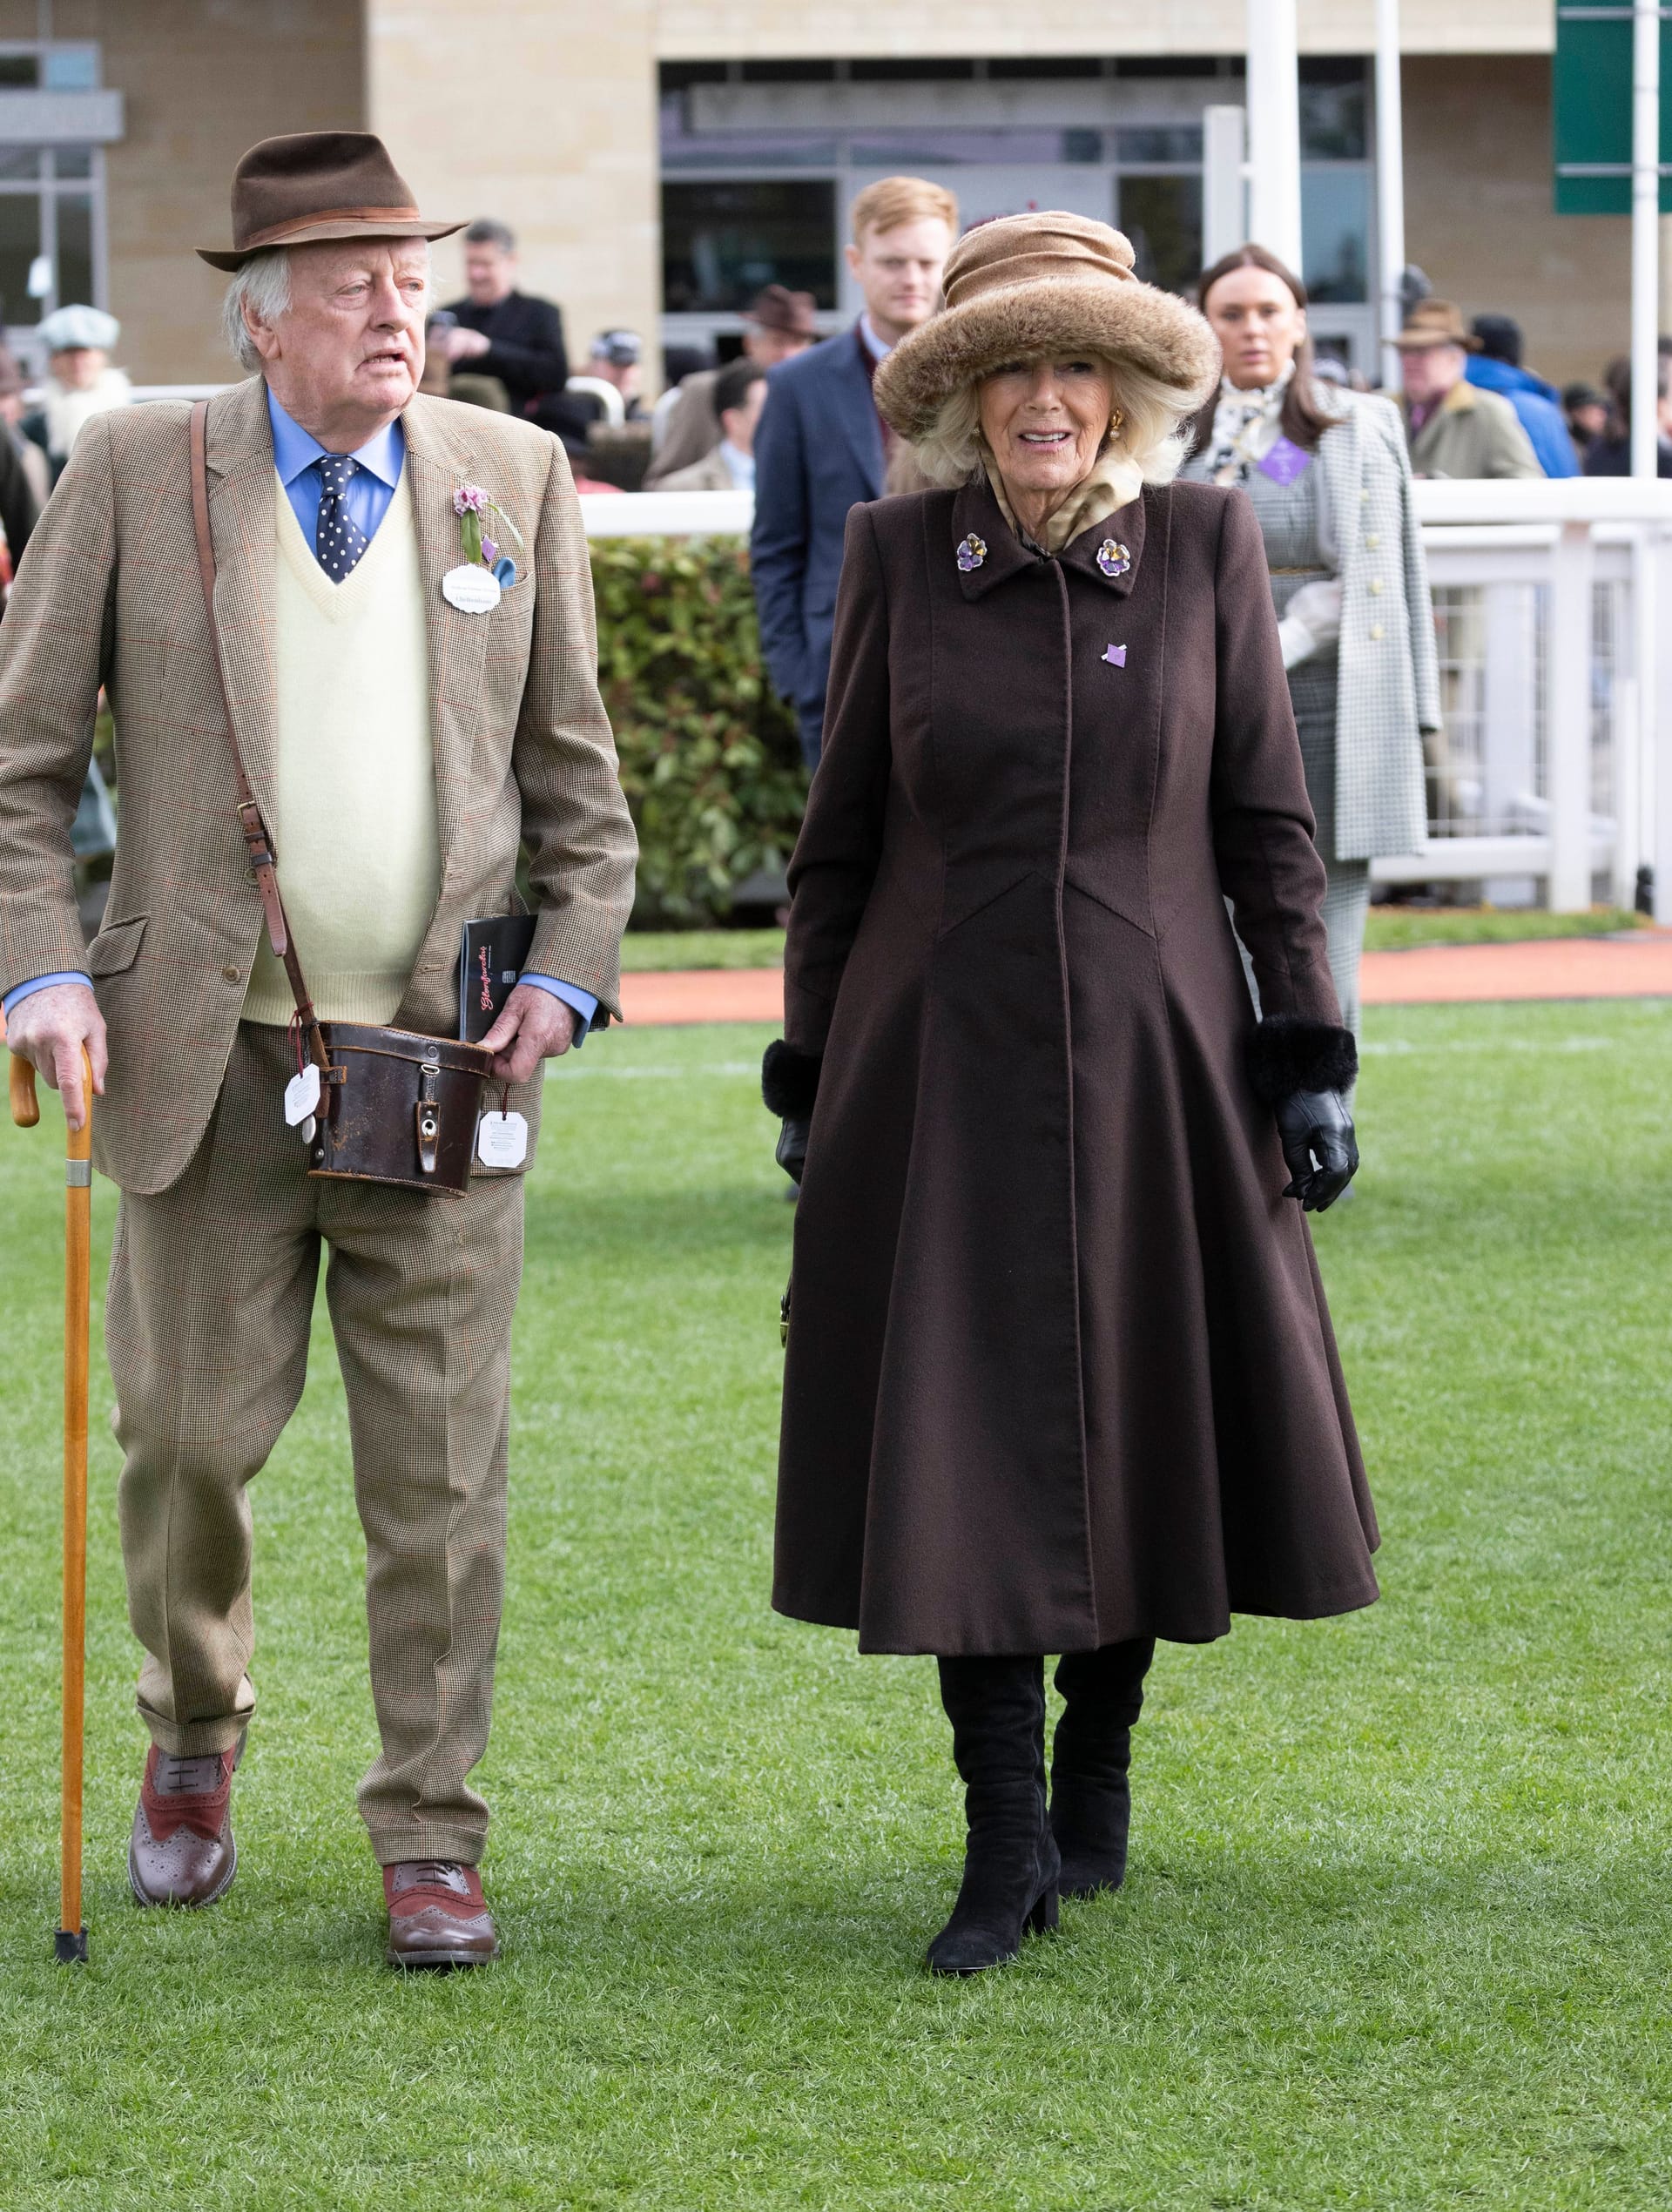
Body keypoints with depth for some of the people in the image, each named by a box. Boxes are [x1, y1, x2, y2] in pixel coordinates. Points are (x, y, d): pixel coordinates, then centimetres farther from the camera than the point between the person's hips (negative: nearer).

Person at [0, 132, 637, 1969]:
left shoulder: (515, 475, 6)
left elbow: (575, 773, 12)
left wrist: (567, 975, 0)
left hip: (447, 1060, 1)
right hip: (214, 1056, -1)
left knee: (440, 1475, 1)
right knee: (190, 1430, 5)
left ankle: (431, 1843, 11)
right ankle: (192, 1738, 32)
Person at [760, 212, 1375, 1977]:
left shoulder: (1205, 545, 1)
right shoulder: (899, 554, 1)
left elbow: (1267, 820, 4)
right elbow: (839, 837, 6)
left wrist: (1308, 1055, 0)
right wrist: (808, 1077, 5)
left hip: (1151, 1059, 1)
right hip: (944, 1071, -1)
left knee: (1144, 1425, 8)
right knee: (963, 1451, -4)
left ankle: (1097, 1769, 30)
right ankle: (1004, 1846, 2)